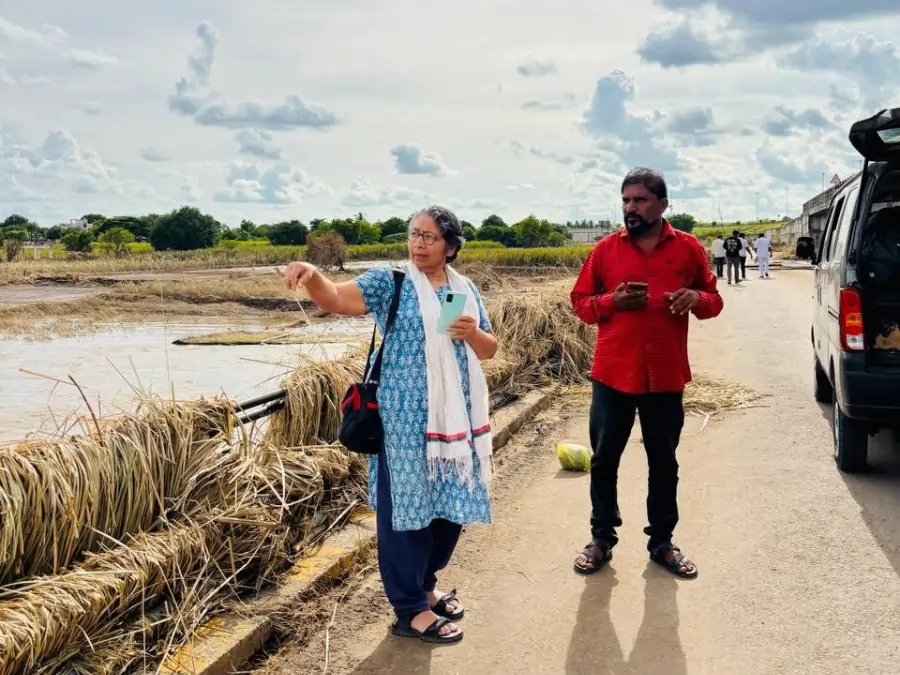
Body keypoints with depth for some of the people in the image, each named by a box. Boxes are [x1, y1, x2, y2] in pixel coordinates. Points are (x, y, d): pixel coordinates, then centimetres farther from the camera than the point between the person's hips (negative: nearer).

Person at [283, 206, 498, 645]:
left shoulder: (466, 290, 10)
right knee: (407, 504, 0)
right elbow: (336, 299, -19)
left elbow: (489, 350, 13)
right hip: (406, 417, -6)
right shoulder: (390, 281, -5)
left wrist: (472, 333, -9)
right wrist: (311, 276, -40)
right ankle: (410, 610, 11)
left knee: (451, 502, 14)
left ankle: (424, 585, 34)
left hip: (454, 415, 6)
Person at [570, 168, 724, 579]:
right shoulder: (606, 250, 2)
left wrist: (698, 299, -13)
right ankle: (602, 539, 23)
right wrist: (612, 301, -14)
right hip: (613, 374, 0)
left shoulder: (688, 248, 2)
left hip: (666, 377, 0)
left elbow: (714, 301, 10)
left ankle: (662, 542, 26)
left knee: (664, 463, 12)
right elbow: (580, 303, 6)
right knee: (604, 460, 7)